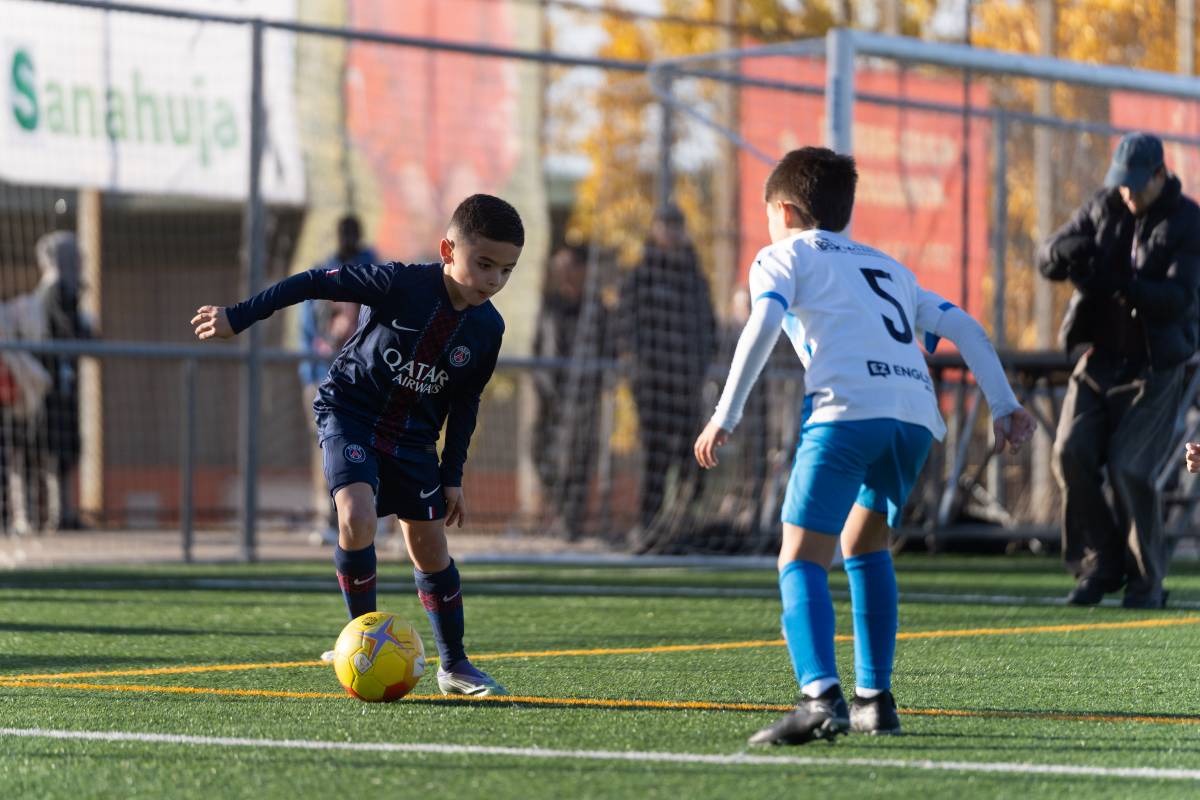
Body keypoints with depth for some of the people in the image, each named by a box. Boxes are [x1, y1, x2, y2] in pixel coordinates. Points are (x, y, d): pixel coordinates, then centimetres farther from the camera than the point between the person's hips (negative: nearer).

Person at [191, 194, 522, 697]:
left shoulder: (488, 328, -7)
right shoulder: (402, 285, -24)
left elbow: (464, 404, 7)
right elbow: (317, 282, -18)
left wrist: (452, 477, 8)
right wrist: (238, 318, -15)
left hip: (413, 436, 4)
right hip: (350, 415, -4)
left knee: (430, 548, 6)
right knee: (357, 519, -26)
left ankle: (454, 666, 21)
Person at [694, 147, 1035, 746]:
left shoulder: (783, 256, 18)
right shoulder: (885, 265, 35)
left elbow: (763, 324, -1)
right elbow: (963, 327, 27)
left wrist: (725, 417, -2)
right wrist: (1003, 407, 24)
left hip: (847, 408, -6)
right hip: (917, 413, 6)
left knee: (801, 559, -8)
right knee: (863, 543, 26)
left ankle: (820, 696, -30)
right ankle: (874, 697, 19)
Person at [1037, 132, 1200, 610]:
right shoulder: (1103, 208, 5)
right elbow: (1047, 260, 1)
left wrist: (1114, 283, -34)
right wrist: (1067, 252, -24)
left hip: (1153, 368, -4)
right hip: (1100, 358, 4)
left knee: (1130, 469, -14)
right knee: (1072, 454, -9)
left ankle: (1146, 582, 1)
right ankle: (1101, 565, 6)